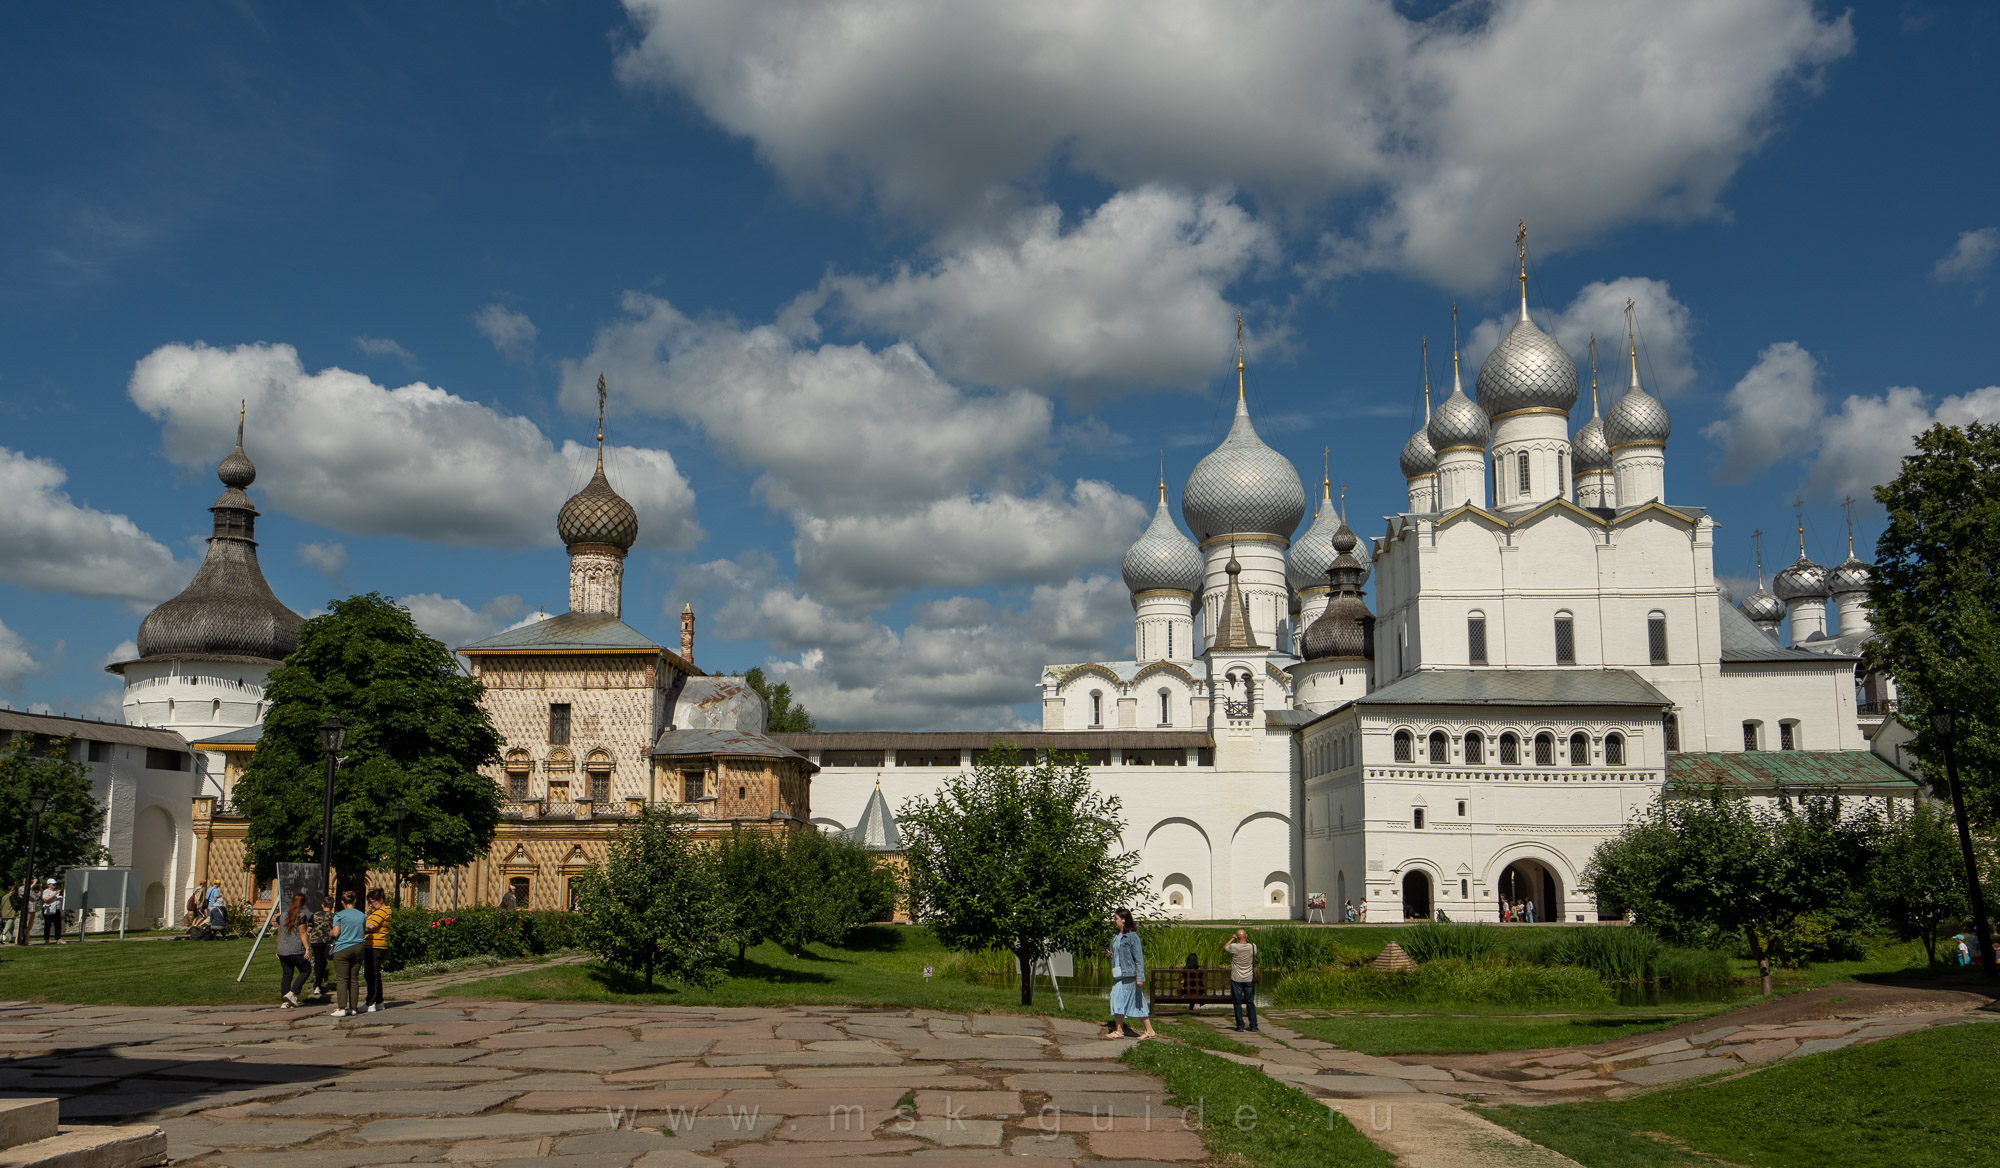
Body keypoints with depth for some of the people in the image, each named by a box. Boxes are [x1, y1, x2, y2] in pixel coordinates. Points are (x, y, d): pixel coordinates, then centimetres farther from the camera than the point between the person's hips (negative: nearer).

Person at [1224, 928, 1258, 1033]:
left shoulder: (1234, 947, -14)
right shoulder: (1252, 947, -8)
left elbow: (1224, 948, 7)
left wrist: (1232, 939, 13)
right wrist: (1247, 940, 16)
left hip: (1236, 979, -2)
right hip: (1249, 979, 2)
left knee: (1237, 1003, 6)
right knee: (1250, 1003, 9)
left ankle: (1240, 1026, 5)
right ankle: (1253, 1026, 8)